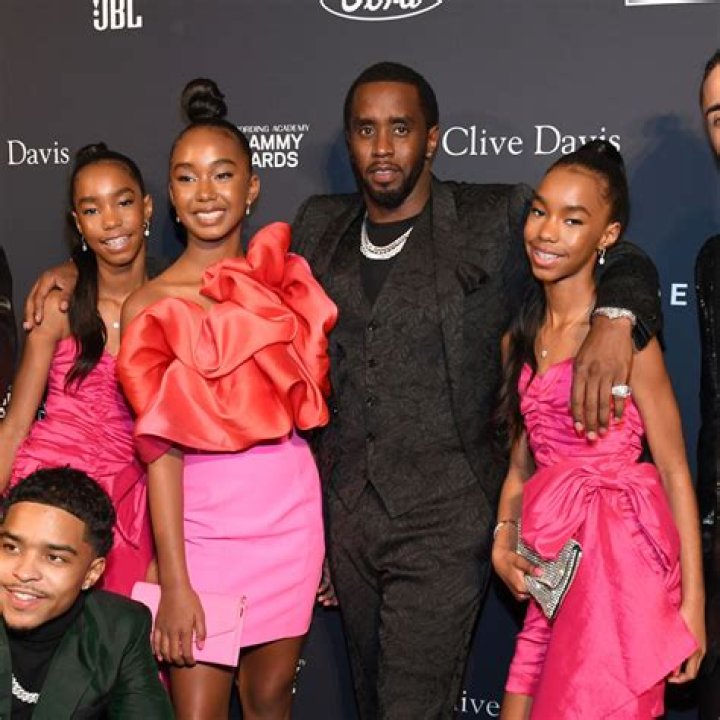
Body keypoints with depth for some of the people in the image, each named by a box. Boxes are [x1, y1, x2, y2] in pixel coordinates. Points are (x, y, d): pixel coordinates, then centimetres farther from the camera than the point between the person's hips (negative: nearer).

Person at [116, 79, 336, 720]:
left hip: (290, 515, 3)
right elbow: (160, 449, -10)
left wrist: (323, 544, 7)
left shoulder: (284, 281, 3)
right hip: (201, 523, -3)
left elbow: (307, 408, 9)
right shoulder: (150, 306, -6)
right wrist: (174, 583, -12)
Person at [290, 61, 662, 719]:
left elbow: (623, 261, 0)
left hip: (444, 523, -5)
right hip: (346, 512, 5)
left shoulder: (498, 221, -6)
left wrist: (615, 319, -23)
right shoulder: (318, 229, 7)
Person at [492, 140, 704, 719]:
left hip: (621, 562, -6)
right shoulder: (519, 339, 11)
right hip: (554, 576, 6)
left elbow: (675, 473, -8)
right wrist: (503, 541, 1)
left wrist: (692, 603, -11)